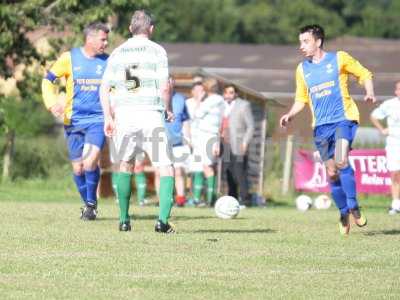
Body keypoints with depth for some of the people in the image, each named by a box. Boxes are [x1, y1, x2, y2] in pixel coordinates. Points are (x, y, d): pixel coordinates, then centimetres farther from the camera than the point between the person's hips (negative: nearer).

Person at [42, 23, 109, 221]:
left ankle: (91, 203, -2)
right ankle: (88, 204, 25)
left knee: (91, 161, -21)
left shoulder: (108, 62, 4)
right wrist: (52, 103, -10)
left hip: (97, 120, -1)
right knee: (78, 167, 3)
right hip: (73, 121, 1)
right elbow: (48, 80, 5)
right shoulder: (69, 58, -1)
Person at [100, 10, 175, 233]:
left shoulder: (117, 53, 11)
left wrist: (108, 118, 16)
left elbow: (104, 89, 8)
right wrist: (168, 110, 9)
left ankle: (124, 220, 18)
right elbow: (164, 87, -7)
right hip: (151, 115, -4)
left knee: (125, 165, 19)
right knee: (166, 168, 0)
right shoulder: (157, 51, 0)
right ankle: (163, 220, -13)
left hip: (124, 115, 4)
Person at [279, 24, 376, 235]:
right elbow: (301, 99, 19)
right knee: (331, 173, 3)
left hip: (344, 119, -4)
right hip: (321, 125, 5)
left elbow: (364, 75, 7)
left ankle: (354, 207, -14)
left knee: (341, 162, -25)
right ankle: (344, 213, 18)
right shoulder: (302, 69, 11)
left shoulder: (339, 59, -1)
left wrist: (369, 93, -11)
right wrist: (291, 114, 1)